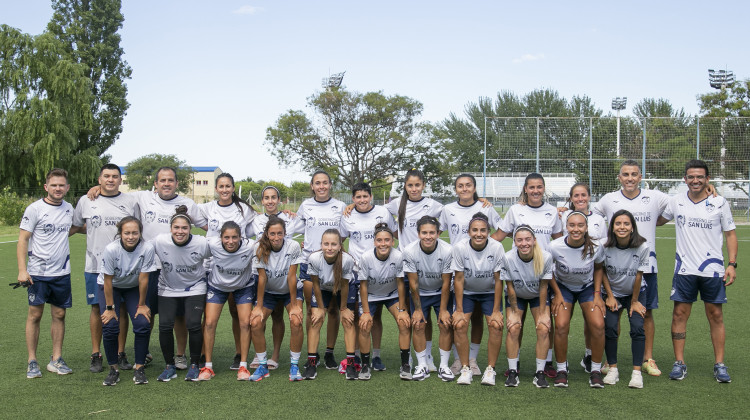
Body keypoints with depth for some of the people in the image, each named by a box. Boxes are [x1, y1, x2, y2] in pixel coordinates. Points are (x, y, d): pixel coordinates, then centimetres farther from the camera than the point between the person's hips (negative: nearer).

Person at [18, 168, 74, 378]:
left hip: (62, 272, 4)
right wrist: (22, 270, -15)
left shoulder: (69, 208, 8)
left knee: (59, 314, 7)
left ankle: (56, 359, 16)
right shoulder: (35, 209, -6)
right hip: (38, 272, -4)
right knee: (35, 314, 1)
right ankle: (32, 361, 10)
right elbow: (22, 240, -7)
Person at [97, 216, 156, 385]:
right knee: (111, 326, -15)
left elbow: (143, 279, -18)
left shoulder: (147, 249, -28)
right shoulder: (111, 249, -29)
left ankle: (139, 368, 1)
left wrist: (141, 304, -10)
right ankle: (114, 369, 5)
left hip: (133, 288, 1)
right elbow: (108, 281, -20)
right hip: (110, 287, -1)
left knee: (143, 324, -15)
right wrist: (110, 307, -15)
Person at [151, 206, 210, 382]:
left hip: (194, 288, -1)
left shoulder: (202, 243, -20)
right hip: (168, 289, 1)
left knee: (193, 325, -15)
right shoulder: (159, 241, -18)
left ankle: (194, 365, 7)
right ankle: (170, 366, 10)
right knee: (165, 326, -11)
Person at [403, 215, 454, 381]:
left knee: (446, 325, -8)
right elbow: (413, 283, -15)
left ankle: (444, 366, 4)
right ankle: (422, 366, 4)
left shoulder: (447, 251, -26)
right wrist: (417, 309, -10)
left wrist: (443, 309, -13)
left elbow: (446, 283, -16)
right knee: (418, 325, -8)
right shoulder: (409, 251, -24)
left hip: (441, 292, 0)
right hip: (420, 293, 0)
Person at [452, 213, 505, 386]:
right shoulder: (459, 248, -21)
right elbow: (459, 280, -13)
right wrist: (459, 310, -14)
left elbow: (498, 280, -13)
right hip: (466, 293, 0)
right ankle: (465, 369, -3)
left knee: (496, 325, -18)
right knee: (459, 324, -18)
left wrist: (496, 310, -13)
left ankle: (490, 369, -3)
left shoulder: (497, 247, -21)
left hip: (490, 292, 0)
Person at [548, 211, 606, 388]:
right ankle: (561, 370, 0)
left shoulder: (595, 247, -20)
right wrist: (557, 294, -8)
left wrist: (597, 294, -4)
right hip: (563, 287, -1)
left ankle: (596, 370, 1)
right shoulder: (555, 247, -24)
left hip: (588, 287, 1)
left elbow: (599, 268, 1)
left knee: (598, 325, -18)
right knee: (561, 326, -20)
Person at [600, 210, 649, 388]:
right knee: (610, 327, -13)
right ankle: (613, 369, 1)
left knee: (637, 327, -16)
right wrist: (610, 296, -6)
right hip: (613, 293, 1)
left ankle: (637, 372, -7)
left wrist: (634, 301, -5)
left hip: (635, 293, -1)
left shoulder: (642, 246, -22)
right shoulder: (605, 246, -19)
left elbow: (638, 275, -13)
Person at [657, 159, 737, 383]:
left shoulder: (720, 203, -1)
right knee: (679, 315, 1)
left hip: (713, 270, -1)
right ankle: (679, 363, 10)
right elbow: (658, 220, 20)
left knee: (716, 316, 5)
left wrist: (732, 264, -3)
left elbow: (730, 233, 4)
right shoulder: (677, 201, 3)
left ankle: (719, 364, 16)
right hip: (684, 269, 1)